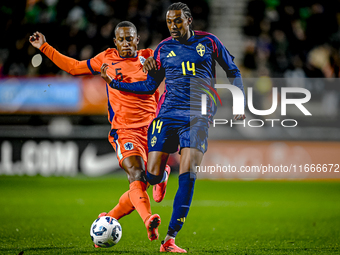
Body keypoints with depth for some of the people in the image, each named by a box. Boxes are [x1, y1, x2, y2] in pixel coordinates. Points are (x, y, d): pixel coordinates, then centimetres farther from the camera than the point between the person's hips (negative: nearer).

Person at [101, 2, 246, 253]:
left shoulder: (208, 42, 6)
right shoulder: (163, 49, 10)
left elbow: (233, 71, 15)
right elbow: (149, 86, 16)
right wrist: (113, 82, 8)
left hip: (198, 117, -2)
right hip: (167, 114, 2)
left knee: (187, 172, -17)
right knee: (153, 175, -12)